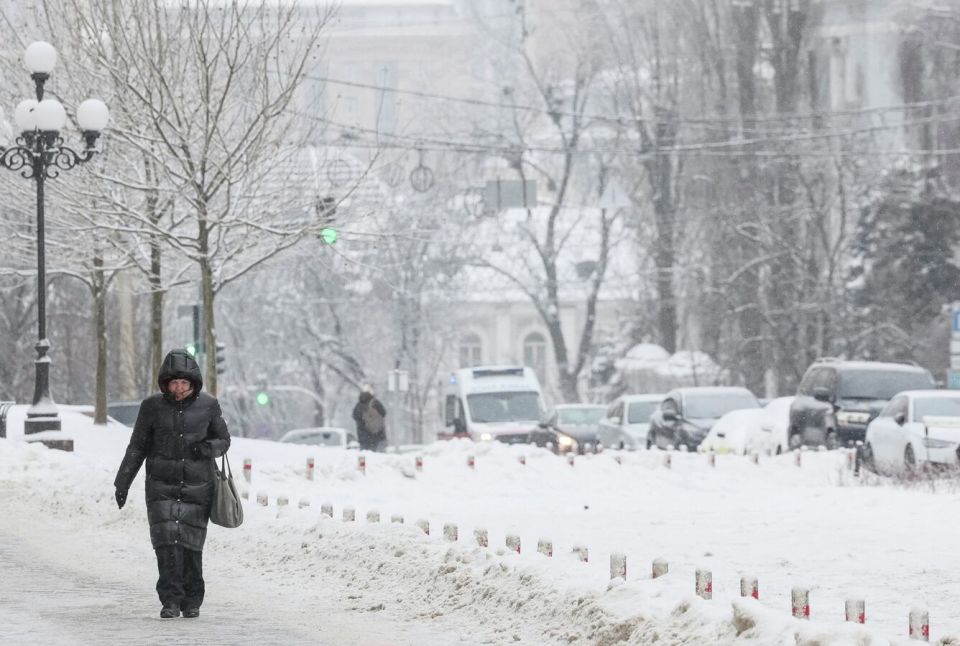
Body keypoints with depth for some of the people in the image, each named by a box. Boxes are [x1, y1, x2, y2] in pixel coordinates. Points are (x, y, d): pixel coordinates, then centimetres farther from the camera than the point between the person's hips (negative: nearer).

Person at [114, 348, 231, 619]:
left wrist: (207, 448, -13)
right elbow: (137, 448, 7)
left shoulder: (208, 406, 0)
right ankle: (171, 601, -11)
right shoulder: (153, 406, 0)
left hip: (197, 487, 0)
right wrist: (122, 483, 4)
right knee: (167, 540, -13)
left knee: (191, 545, -2)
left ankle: (192, 602, 12)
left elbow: (223, 441, 10)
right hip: (162, 486, 0)